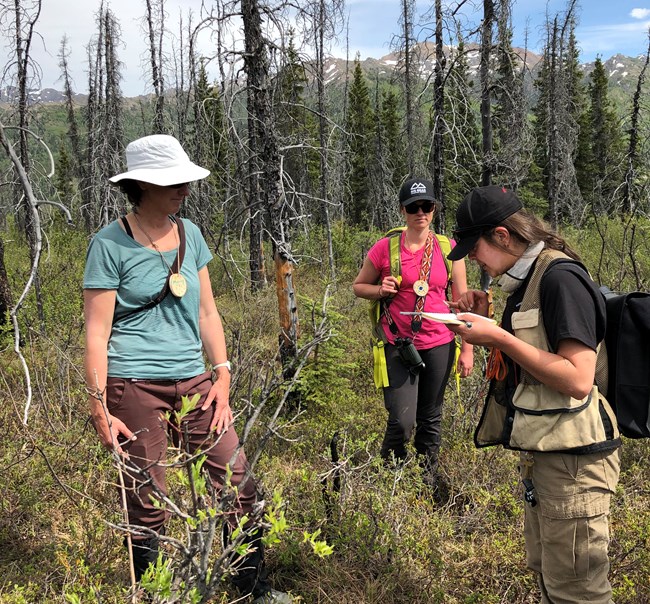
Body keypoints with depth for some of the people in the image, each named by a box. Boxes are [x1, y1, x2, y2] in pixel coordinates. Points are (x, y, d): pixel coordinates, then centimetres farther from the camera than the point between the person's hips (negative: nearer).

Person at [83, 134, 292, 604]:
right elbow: (97, 332, -8)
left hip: (193, 381, 5)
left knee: (239, 483, 4)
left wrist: (222, 375, 6)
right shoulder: (111, 244, -7)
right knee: (147, 503, 6)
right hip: (135, 387, -5)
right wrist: (99, 408, -11)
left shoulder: (189, 234, 9)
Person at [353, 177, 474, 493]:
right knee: (402, 422, -7)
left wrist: (468, 348, 4)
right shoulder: (385, 248, -3)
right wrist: (381, 290, -12)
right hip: (399, 345, -2)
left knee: (431, 419, 12)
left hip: (439, 344, 2)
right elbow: (358, 286, 10)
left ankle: (429, 479, 31)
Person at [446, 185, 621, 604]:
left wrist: (498, 337, -23)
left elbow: (578, 379, -26)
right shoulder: (528, 280, 12)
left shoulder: (560, 278, -19)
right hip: (541, 453, 10)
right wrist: (485, 322, 3)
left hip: (572, 459, -10)